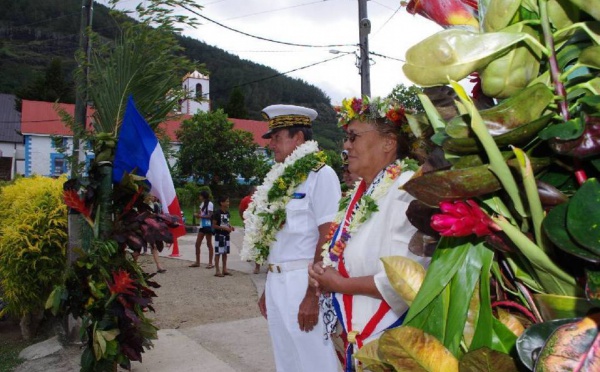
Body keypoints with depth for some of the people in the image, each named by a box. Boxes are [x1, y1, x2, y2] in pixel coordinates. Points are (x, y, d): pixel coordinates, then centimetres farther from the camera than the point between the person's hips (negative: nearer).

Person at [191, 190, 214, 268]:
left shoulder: (209, 204, -13)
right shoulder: (202, 203, 12)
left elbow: (209, 216, -15)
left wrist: (200, 216, -19)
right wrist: (198, 214, -4)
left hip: (208, 226, -8)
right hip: (202, 225, 8)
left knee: (209, 244, 0)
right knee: (197, 243, 6)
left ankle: (210, 263, 7)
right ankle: (197, 262, 14)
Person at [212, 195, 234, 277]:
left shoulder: (227, 213, 7)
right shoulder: (217, 213, -14)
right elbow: (214, 225, -14)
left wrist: (230, 227, 0)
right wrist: (224, 228, -19)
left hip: (226, 235, 7)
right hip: (219, 235, -7)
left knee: (225, 252, 13)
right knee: (218, 253, -1)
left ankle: (224, 269, 21)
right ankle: (217, 271, 4)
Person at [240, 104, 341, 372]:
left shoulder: (320, 174, -9)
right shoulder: (281, 179, 14)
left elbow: (327, 238, -16)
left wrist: (313, 295, -19)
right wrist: (268, 288, 17)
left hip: (303, 282, -8)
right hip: (276, 283, 8)